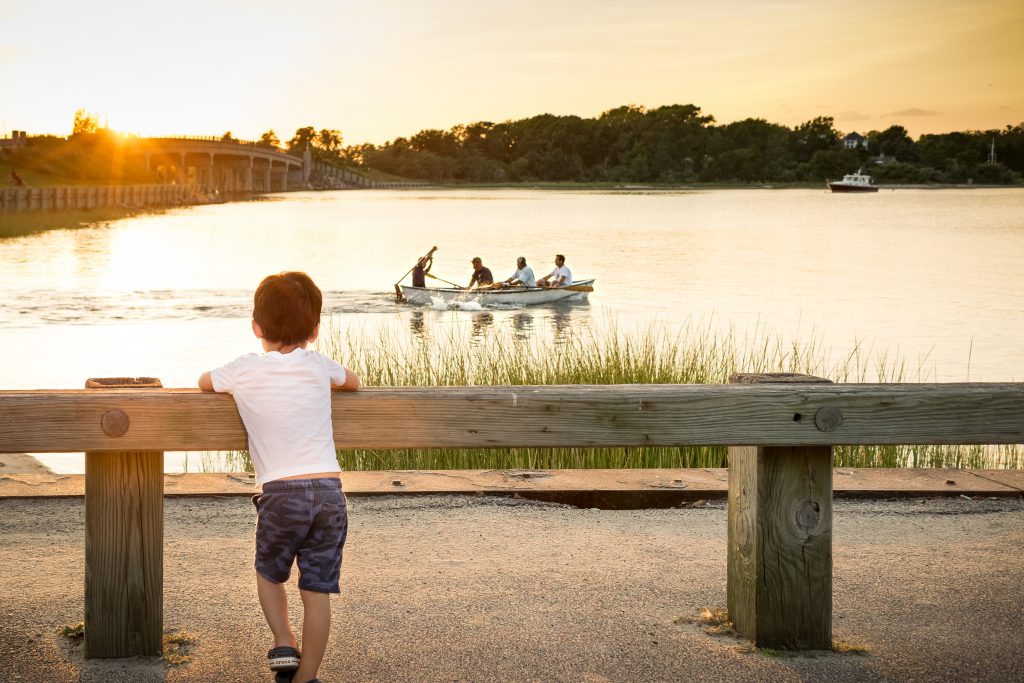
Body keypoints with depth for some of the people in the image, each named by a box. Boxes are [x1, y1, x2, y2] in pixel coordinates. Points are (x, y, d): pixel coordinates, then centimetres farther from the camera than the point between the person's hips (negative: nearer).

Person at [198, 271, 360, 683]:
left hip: (281, 493, -1)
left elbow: (204, 382, 25)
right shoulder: (317, 366, 8)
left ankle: (283, 645, 10)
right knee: (317, 591, 5)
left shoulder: (244, 371, 3)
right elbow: (353, 382, 30)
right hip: (328, 490, 1)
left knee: (269, 573, 24)